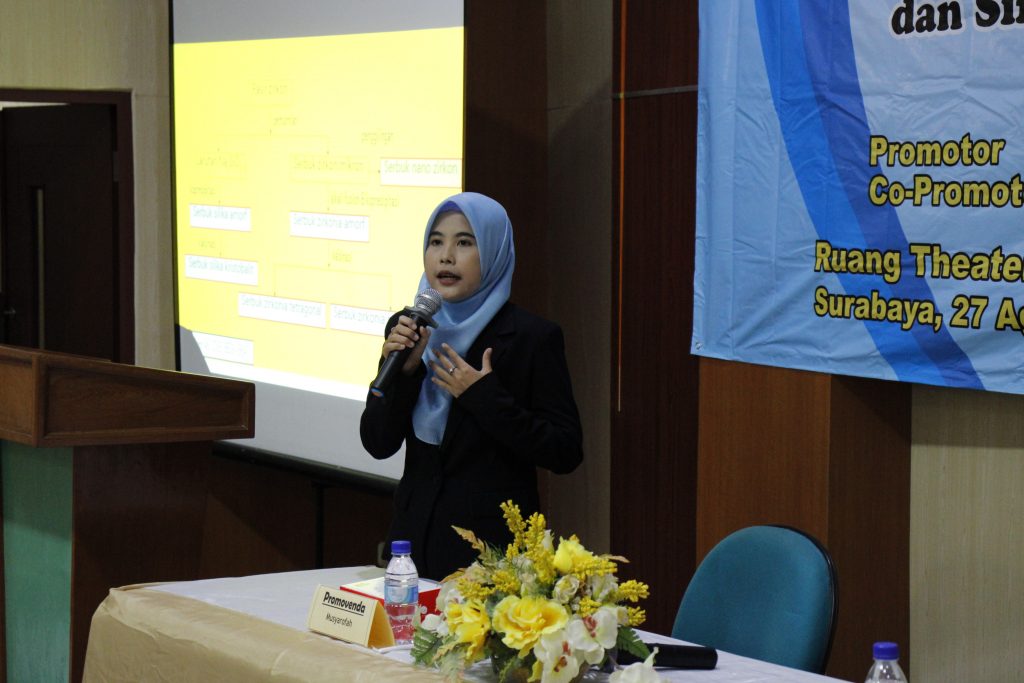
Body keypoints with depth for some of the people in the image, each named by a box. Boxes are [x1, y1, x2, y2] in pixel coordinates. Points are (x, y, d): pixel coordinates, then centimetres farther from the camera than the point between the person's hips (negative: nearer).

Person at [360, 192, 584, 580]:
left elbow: (565, 453, -12)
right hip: (415, 534, 4)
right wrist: (402, 370, -14)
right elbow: (377, 444, 2)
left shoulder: (532, 337, -9)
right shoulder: (407, 328, 5)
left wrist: (485, 398, -20)